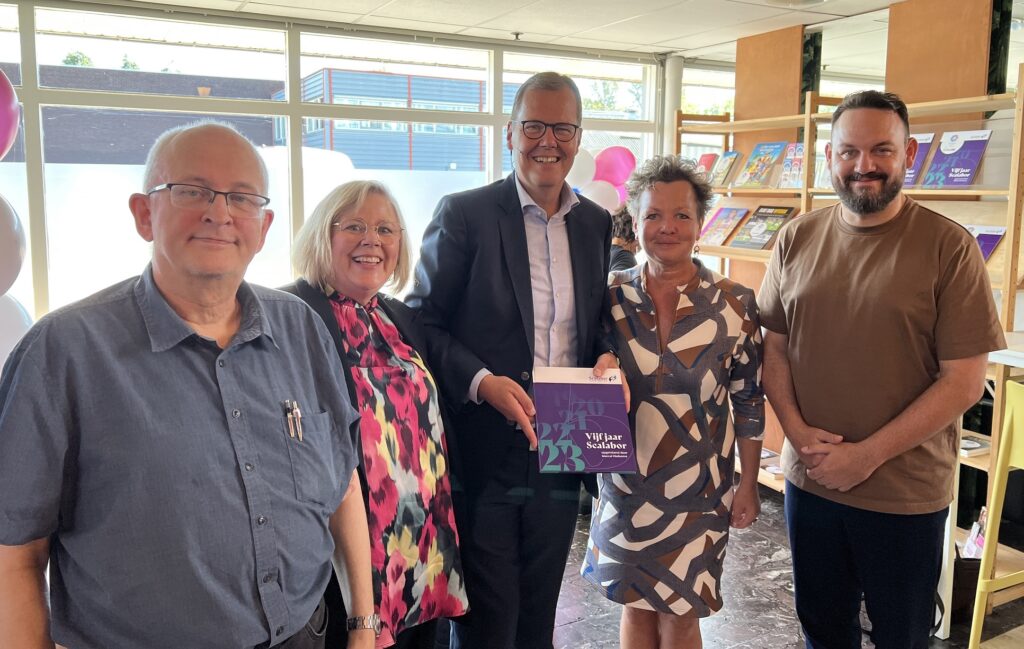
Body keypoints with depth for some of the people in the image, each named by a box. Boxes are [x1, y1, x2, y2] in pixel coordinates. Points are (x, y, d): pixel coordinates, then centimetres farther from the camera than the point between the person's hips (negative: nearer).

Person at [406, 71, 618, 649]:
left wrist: (608, 355, -6)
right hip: (485, 455, -4)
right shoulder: (464, 214, -7)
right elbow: (424, 321, -6)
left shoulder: (596, 223, 8)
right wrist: (482, 381, -21)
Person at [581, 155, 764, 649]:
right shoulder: (611, 296, -5)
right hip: (624, 483, 2)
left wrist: (748, 485, 0)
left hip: (698, 491, -1)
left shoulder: (734, 304, -9)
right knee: (636, 606, 17)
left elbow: (748, 401, -2)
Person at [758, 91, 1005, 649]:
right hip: (810, 479, 3)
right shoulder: (797, 239, 0)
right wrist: (798, 431, -10)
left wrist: (866, 456, -16)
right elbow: (773, 346, 5)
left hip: (906, 496, -3)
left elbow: (964, 380, -12)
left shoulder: (948, 246, -11)